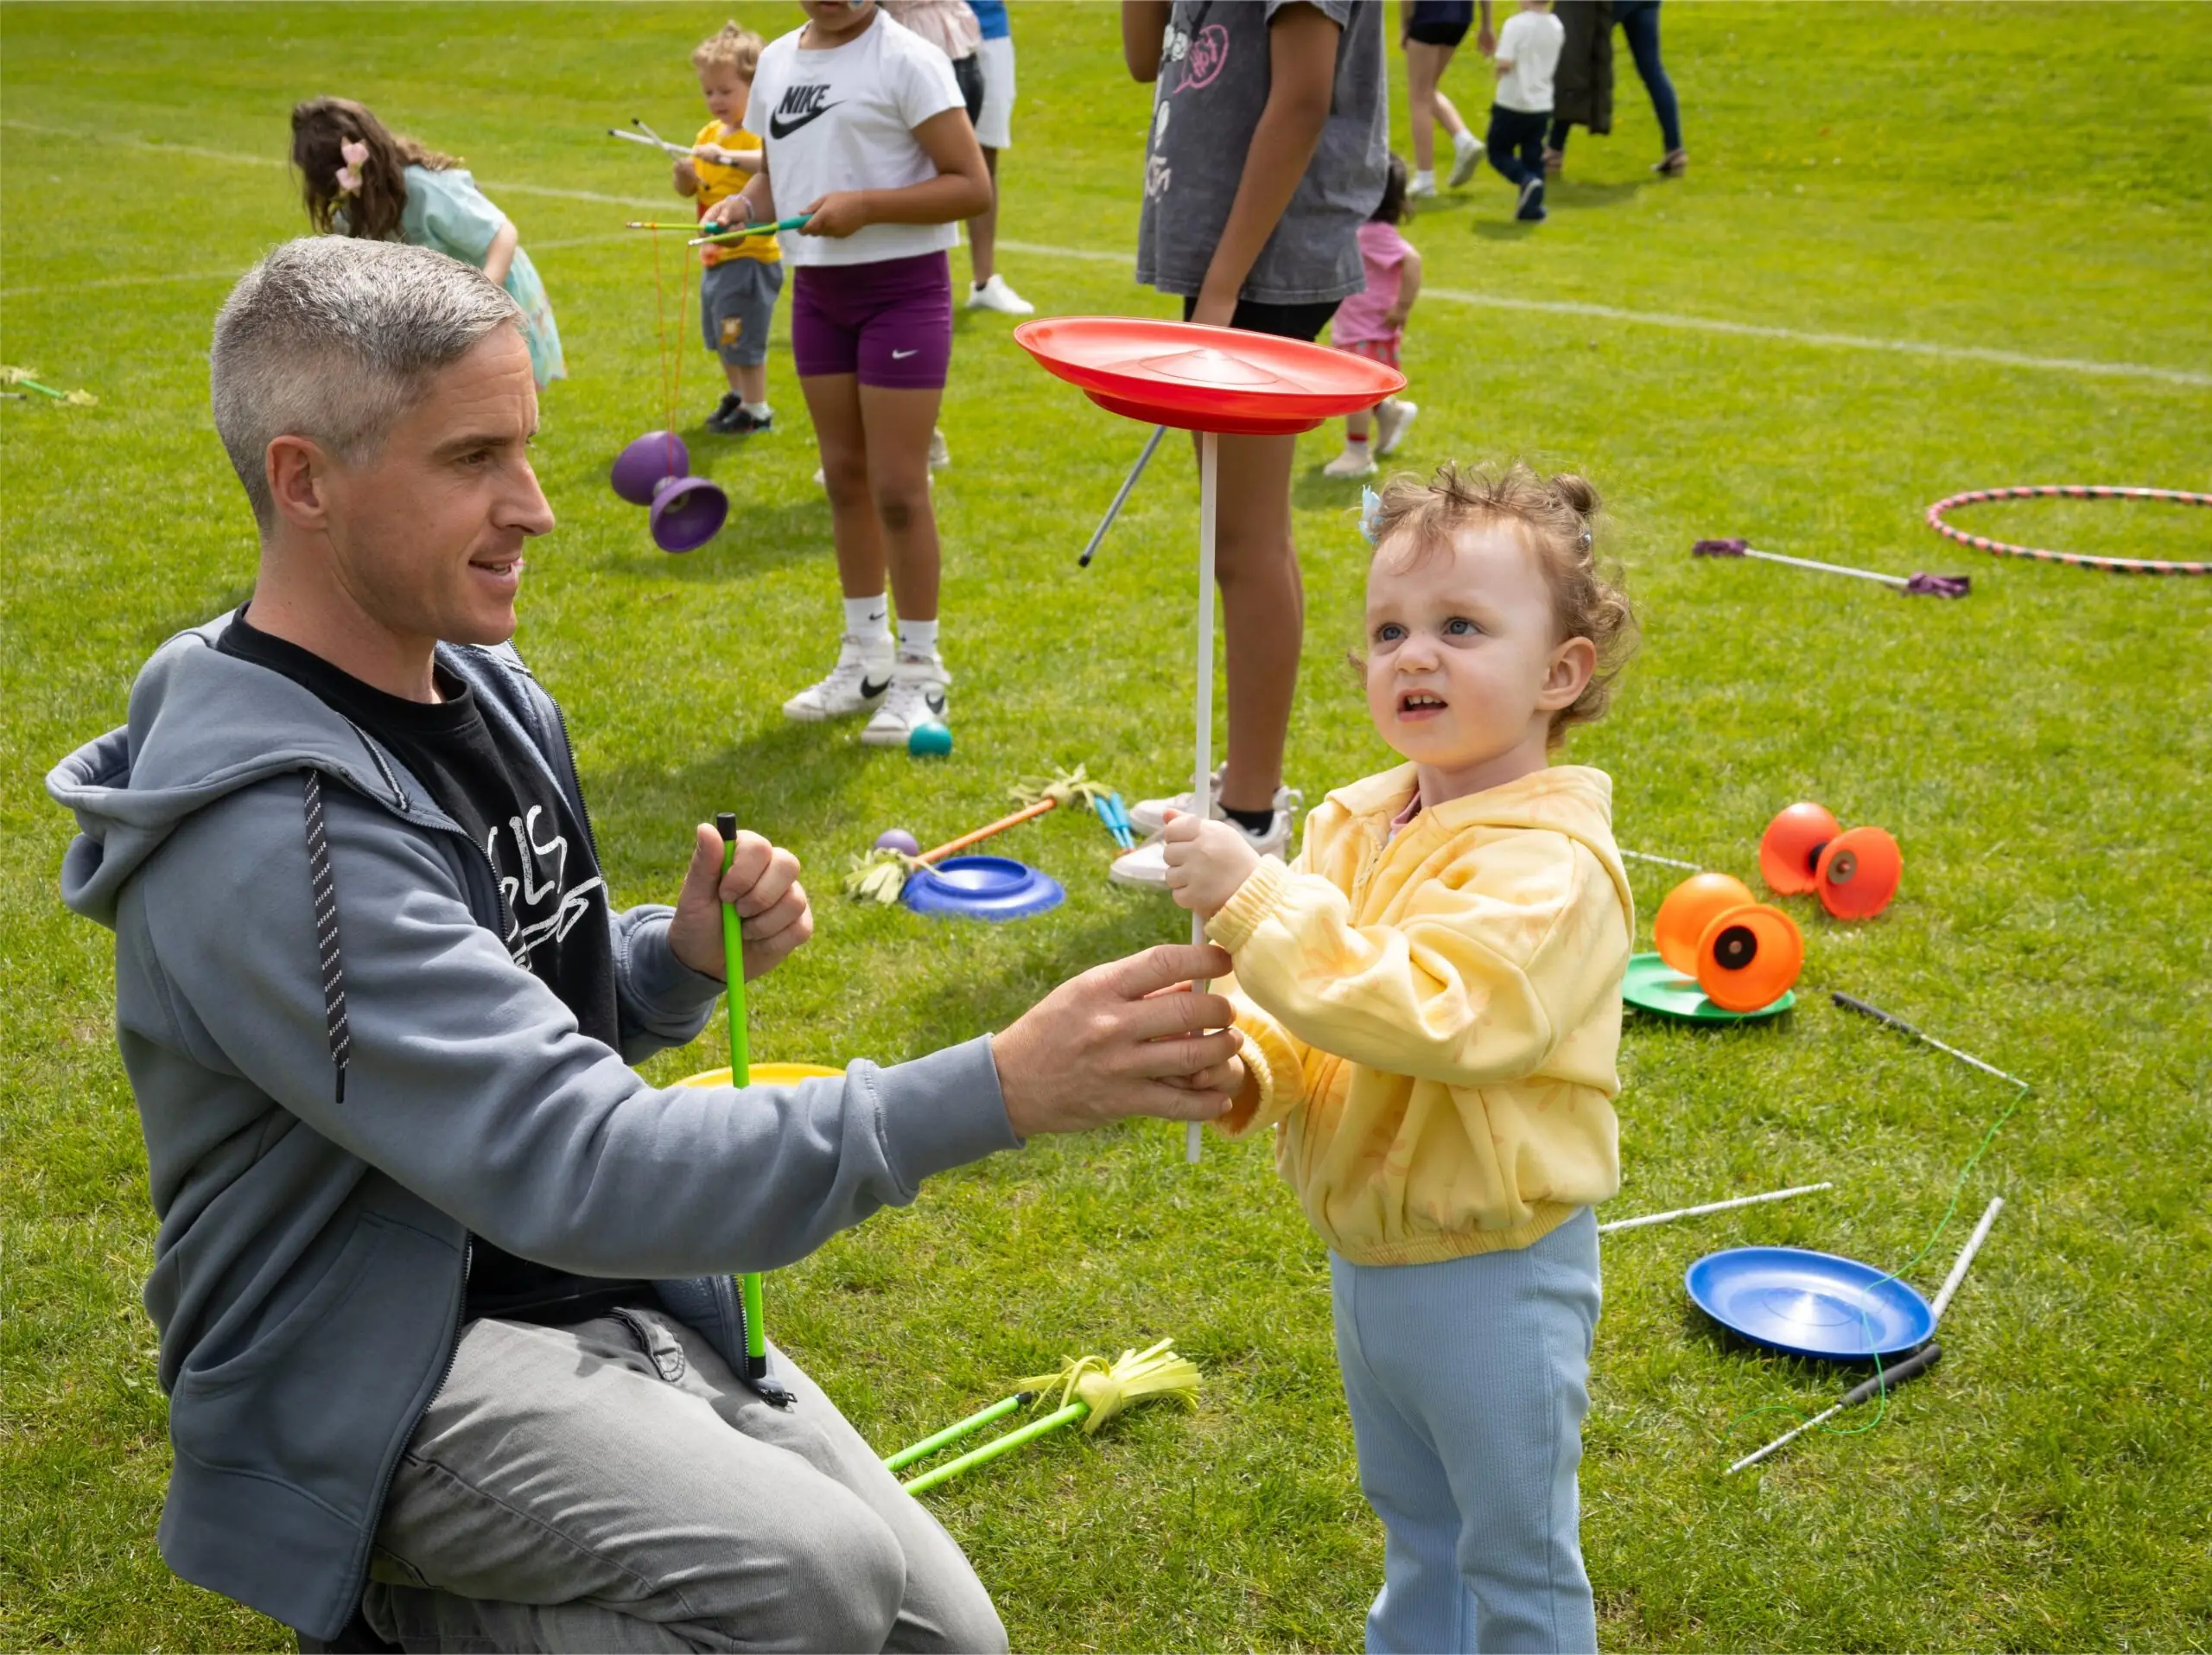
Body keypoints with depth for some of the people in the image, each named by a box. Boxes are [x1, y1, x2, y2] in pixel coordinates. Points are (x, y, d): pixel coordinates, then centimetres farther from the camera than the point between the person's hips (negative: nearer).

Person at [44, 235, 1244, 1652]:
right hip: (381, 1369, -8)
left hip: (607, 1293, 8)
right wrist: (1001, 1090, -38)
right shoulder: (266, 827, -25)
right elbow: (571, 1165, -33)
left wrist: (688, 957, -8)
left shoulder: (479, 688, 3)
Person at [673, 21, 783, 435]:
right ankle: (738, 394, 39)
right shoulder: (709, 134, 8)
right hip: (715, 256, 9)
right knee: (721, 336, 21)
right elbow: (689, 191, 11)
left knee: (743, 336, -4)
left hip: (750, 255, -9)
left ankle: (756, 410, 10)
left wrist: (728, 156, -47)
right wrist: (685, 175, -11)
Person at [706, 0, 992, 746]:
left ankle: (921, 672, 9)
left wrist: (867, 204, -24)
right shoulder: (778, 60, 9)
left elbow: (972, 186, -15)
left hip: (902, 288, -7)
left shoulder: (906, 60, -12)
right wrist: (747, 201, -1)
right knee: (845, 478, 12)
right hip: (817, 287, 7)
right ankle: (866, 656, 24)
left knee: (897, 488, -4)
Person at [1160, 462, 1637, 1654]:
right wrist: (1239, 1067, -14)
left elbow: (1432, 1014, -38)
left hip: (1493, 1275, -8)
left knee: (1516, 1557, 12)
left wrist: (1255, 897, -36)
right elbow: (1301, 1014, 9)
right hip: (1365, 1250, 8)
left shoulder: (1549, 865, -24)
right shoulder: (1359, 827, 1)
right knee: (1414, 1526, 30)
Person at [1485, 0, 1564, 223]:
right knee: (1533, 156, 13)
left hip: (1513, 103, -6)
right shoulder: (1556, 27, 5)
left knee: (1499, 151, 8)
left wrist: (1500, 71, -4)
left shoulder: (1516, 24, -17)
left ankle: (1527, 181, -16)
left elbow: (1505, 63, -24)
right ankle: (1532, 207, 9)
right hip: (1542, 105, 6)